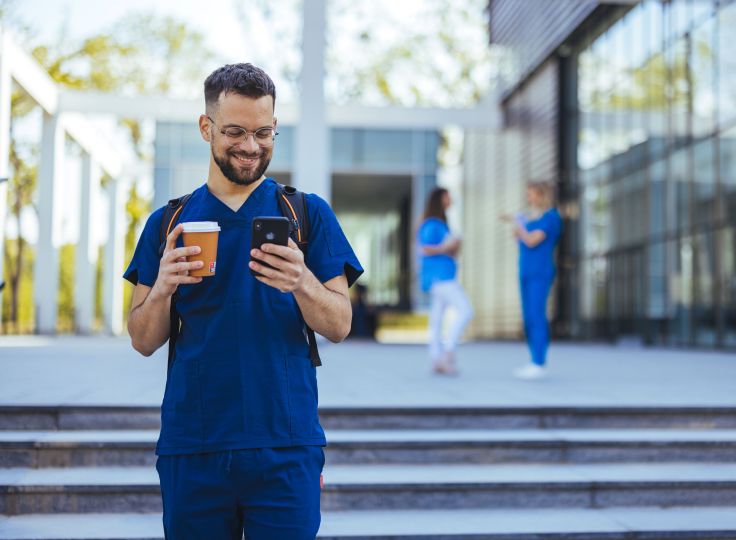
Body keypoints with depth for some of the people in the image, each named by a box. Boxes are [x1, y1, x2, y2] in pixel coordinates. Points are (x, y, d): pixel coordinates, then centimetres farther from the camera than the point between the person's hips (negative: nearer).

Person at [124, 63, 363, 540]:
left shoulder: (309, 213, 3)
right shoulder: (169, 222, 9)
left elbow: (340, 327, -2)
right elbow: (144, 342, 7)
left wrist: (302, 283, -23)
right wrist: (161, 289, -14)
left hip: (284, 446, -1)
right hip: (190, 445, 2)